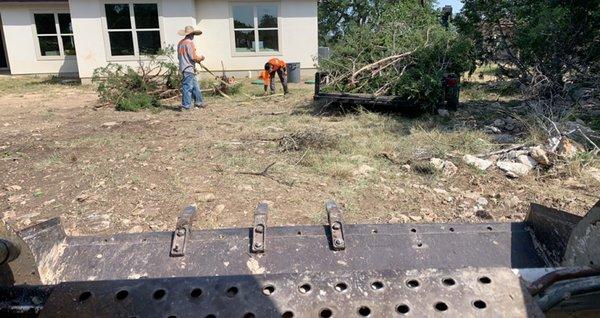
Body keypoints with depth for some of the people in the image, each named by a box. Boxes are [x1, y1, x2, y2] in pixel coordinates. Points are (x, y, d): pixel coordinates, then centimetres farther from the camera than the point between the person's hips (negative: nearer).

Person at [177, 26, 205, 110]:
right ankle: (186, 106, -2)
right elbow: (193, 57, -19)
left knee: (195, 86, 16)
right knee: (188, 87, -5)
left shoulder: (180, 43, 14)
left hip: (184, 67, 9)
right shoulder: (189, 43, -14)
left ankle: (199, 102, 24)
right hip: (189, 68, -9)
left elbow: (179, 56, 20)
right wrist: (201, 58, 2)